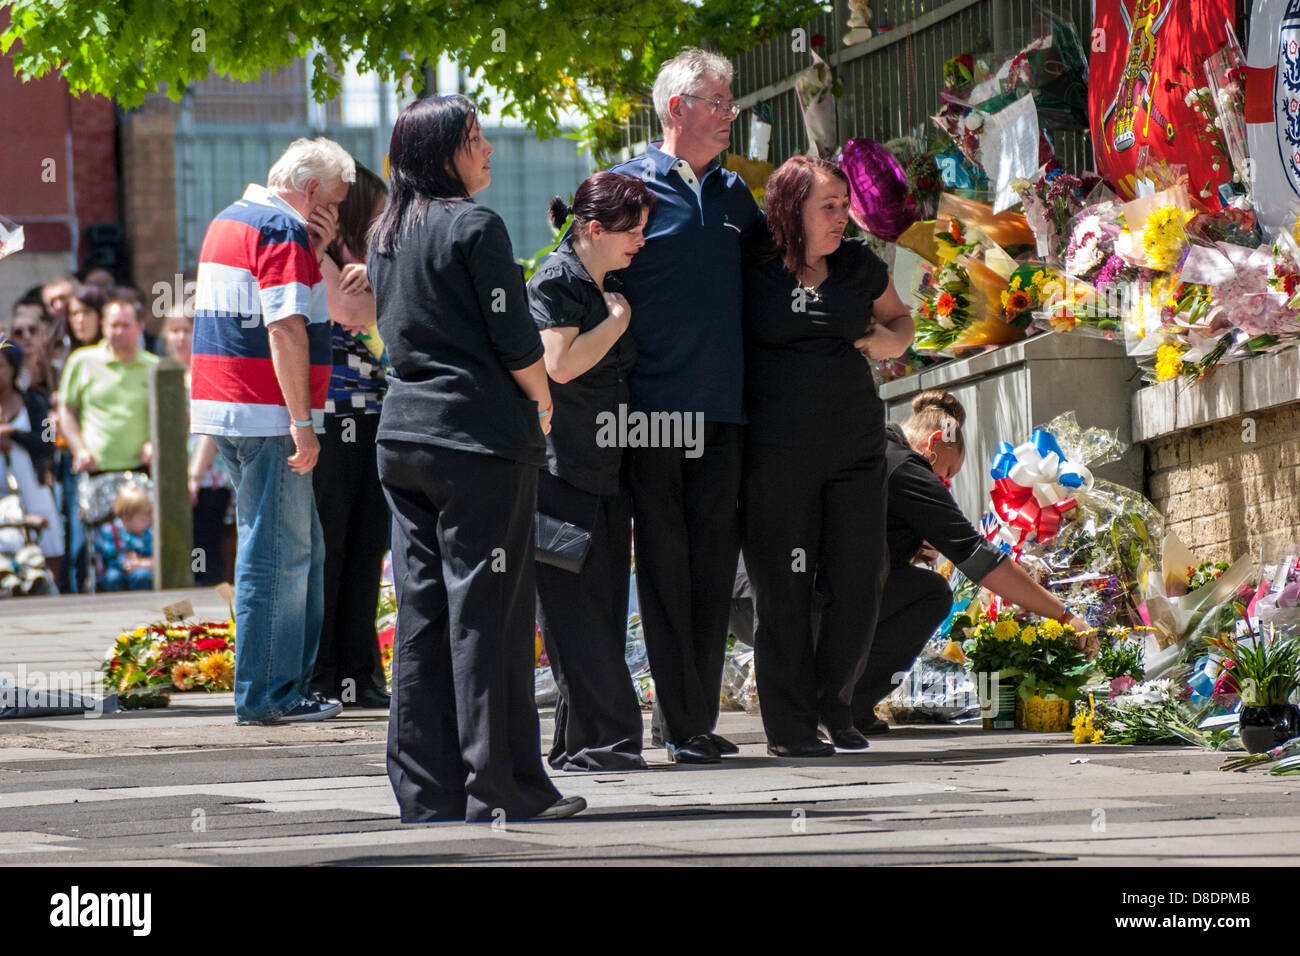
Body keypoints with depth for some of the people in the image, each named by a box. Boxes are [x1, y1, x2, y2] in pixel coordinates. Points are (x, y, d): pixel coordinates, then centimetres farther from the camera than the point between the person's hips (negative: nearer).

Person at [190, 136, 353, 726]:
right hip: (266, 414, -10)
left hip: (221, 407, 10)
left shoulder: (230, 219, 19)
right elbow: (285, 328, -20)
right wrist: (302, 424, -20)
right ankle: (265, 695, -5)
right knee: (279, 555, -6)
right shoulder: (283, 231, -13)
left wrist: (315, 251, 11)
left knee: (300, 550, 15)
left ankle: (291, 683, 17)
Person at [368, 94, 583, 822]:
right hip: (482, 435, -7)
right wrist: (542, 406, 6)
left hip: (405, 431, 7)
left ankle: (425, 788, 8)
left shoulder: (386, 235, 12)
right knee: (487, 611, -3)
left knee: (422, 609, 8)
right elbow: (516, 342, -12)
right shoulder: (474, 227, -11)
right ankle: (500, 784, -1)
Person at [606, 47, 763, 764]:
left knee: (713, 561, 6)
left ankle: (690, 716, 13)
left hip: (720, 408, 5)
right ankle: (682, 720, -1)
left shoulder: (734, 194, 15)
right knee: (665, 562, -3)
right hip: (653, 406, -5)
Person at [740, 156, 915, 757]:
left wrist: (891, 341, 5)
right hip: (777, 452, -4)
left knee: (860, 585, 1)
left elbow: (897, 318, 28)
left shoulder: (860, 266, 11)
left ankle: (835, 706, 18)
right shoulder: (752, 271, -1)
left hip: (855, 446, 4)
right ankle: (790, 725, 4)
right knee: (785, 591, -3)